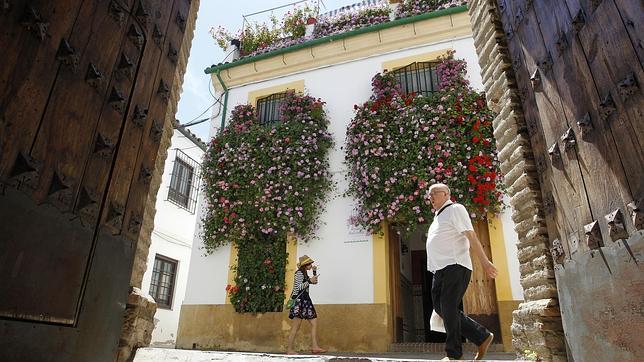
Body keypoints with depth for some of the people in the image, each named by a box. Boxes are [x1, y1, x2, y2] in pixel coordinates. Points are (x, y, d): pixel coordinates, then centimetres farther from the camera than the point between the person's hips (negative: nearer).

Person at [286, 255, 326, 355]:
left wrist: (314, 272, 16)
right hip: (299, 300, -10)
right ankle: (289, 350, -4)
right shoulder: (299, 273, -7)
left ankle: (314, 347, -1)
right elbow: (298, 287, -16)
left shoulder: (305, 274, 20)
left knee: (314, 323, 1)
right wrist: (309, 281, -15)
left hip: (305, 300, 10)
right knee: (296, 326, -8)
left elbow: (315, 282, 29)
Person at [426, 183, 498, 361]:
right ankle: (482, 336, 12)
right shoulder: (438, 217, 25)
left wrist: (484, 261, -18)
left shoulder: (455, 209, -1)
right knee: (440, 307, 4)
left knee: (448, 308, -10)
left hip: (455, 266, -9)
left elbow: (471, 236, -11)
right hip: (440, 270, 9)